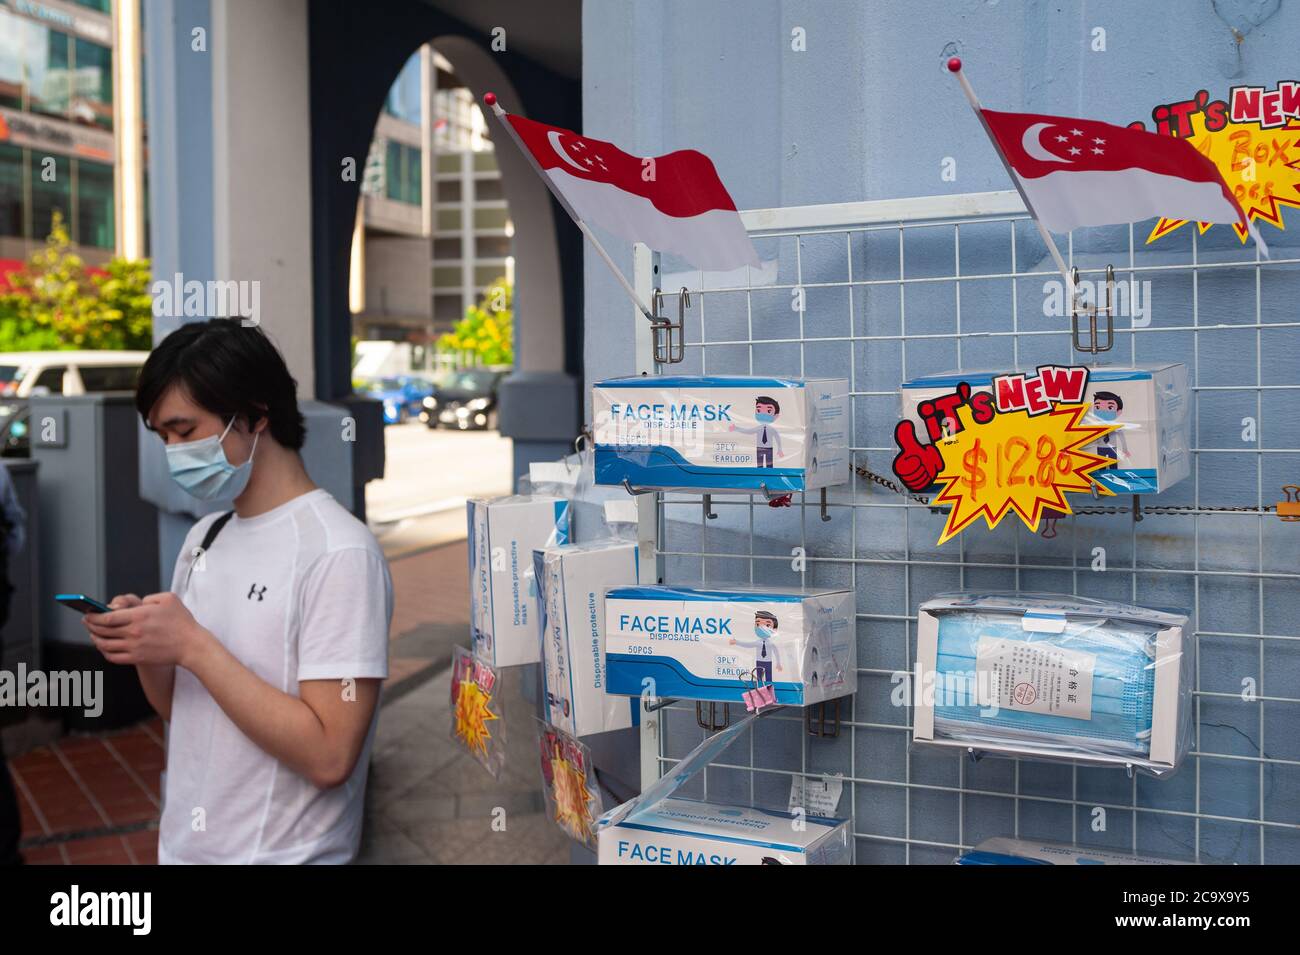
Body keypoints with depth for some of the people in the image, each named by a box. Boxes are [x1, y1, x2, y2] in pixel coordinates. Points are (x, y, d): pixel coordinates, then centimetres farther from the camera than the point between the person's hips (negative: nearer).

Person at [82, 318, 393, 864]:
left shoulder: (339, 553, -20)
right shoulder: (202, 540, 5)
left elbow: (329, 757, -24)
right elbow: (181, 708, 12)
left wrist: (192, 645, -23)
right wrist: (143, 650, -7)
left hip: (280, 853, -7)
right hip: (182, 846, 7)